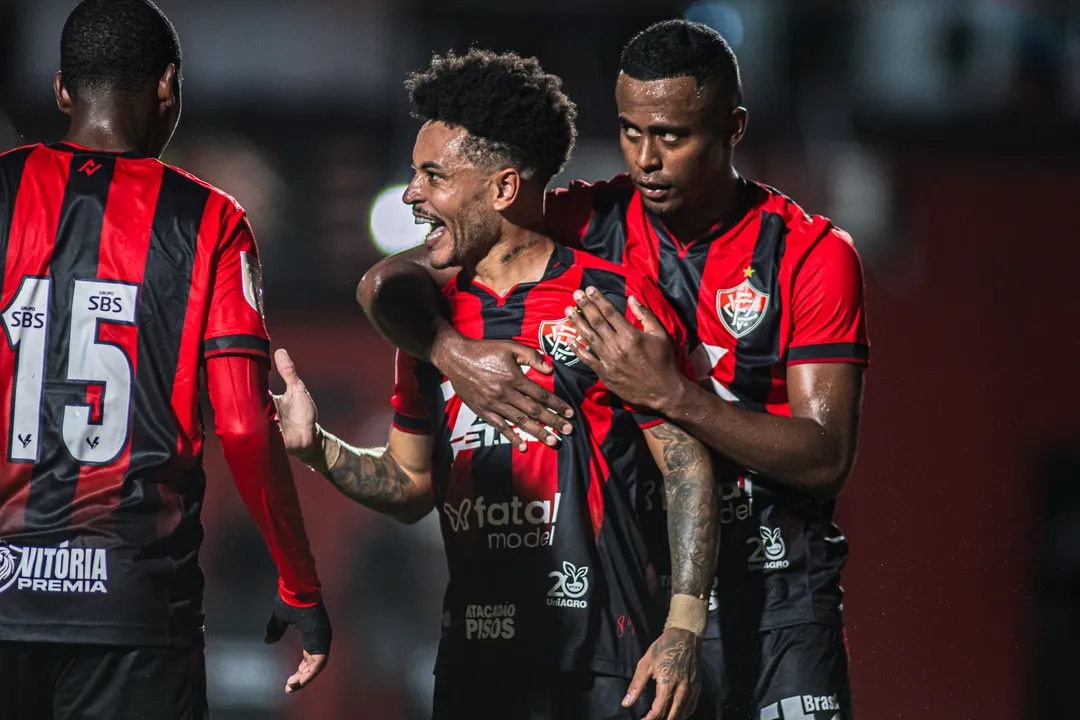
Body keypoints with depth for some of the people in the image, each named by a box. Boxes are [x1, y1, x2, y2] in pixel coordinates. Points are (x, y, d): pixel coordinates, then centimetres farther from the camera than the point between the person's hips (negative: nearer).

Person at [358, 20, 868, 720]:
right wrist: (453, 350, -24)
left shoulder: (811, 254, -4)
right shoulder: (587, 223, 2)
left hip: (769, 586, -2)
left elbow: (827, 460, -12)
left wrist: (670, 394, -24)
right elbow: (389, 282, -1)